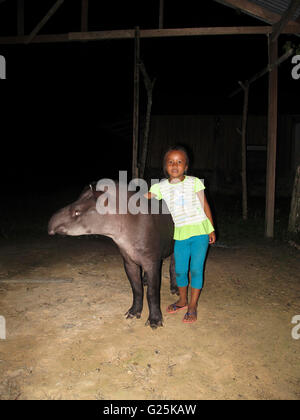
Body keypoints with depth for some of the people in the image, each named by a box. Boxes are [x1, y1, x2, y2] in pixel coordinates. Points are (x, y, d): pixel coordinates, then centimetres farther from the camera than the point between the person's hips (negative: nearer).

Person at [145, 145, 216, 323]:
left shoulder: (194, 182, -2)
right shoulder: (161, 186, 3)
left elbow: (205, 205, 3)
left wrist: (212, 229, 5)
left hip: (200, 231, -2)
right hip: (180, 234, 2)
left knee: (196, 270, 0)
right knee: (180, 270, 9)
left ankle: (193, 306, 16)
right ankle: (183, 301, 33)